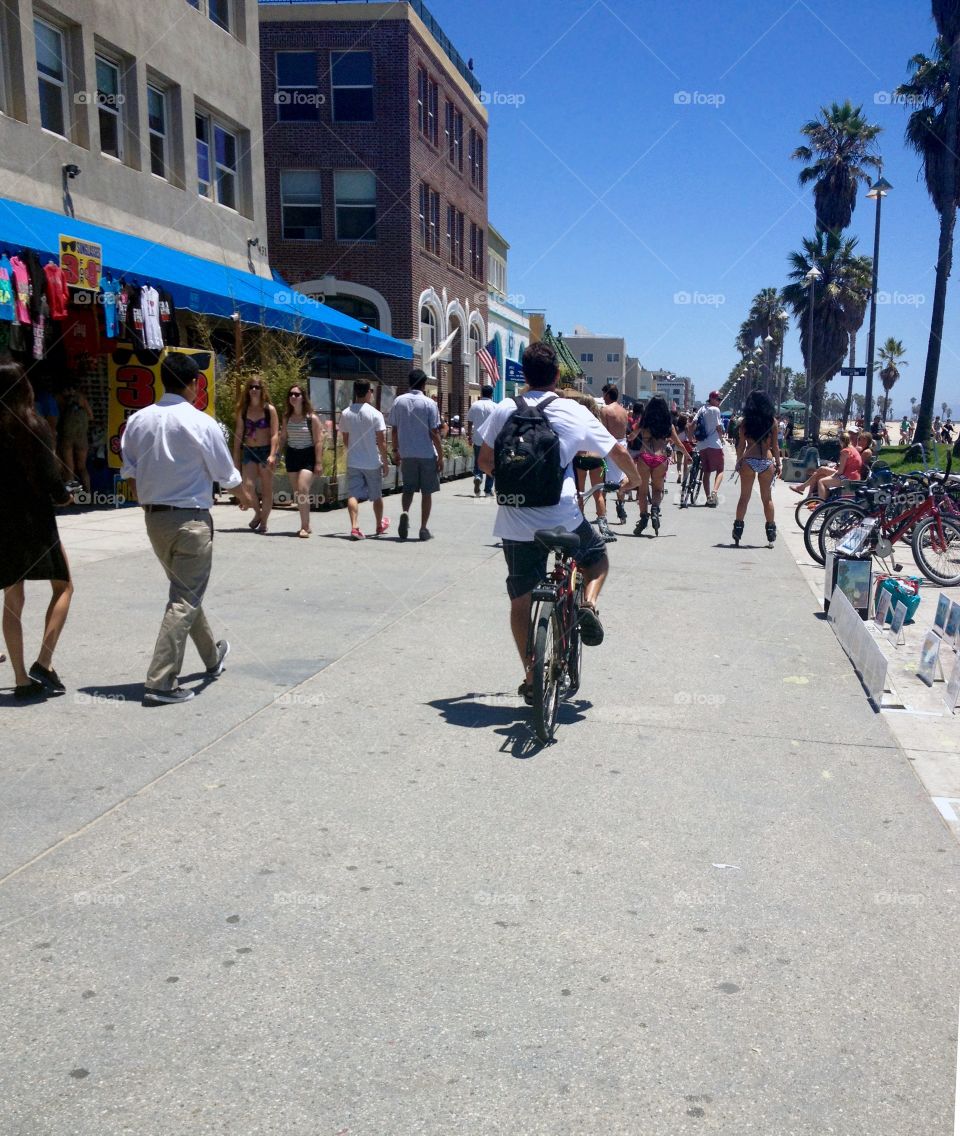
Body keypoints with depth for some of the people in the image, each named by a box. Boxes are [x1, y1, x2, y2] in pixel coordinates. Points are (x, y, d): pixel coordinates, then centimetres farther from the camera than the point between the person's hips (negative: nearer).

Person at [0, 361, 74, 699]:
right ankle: (43, 665, 1)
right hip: (35, 519, -4)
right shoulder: (34, 426, -10)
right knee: (63, 586, 13)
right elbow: (49, 478, -12)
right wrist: (64, 497, 7)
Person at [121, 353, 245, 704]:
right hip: (191, 519, -7)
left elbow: (129, 471, 9)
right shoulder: (201, 423, -12)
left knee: (185, 591, 21)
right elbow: (226, 474, -3)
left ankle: (212, 655, 40)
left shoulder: (138, 420, 3)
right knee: (185, 599, -1)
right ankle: (161, 682, -5)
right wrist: (244, 496, 16)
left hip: (153, 516, 7)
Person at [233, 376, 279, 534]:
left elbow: (275, 434, -7)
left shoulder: (269, 409, -2)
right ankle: (258, 513, 16)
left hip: (266, 451, -3)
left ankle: (264, 522, 13)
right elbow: (238, 434, 10)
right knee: (248, 486, -10)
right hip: (249, 451, 3)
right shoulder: (243, 410, 8)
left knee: (266, 489, 2)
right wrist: (236, 457, 6)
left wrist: (272, 455, -18)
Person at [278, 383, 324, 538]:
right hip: (291, 455, 5)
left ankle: (304, 527, -14)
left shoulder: (312, 418, -7)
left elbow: (318, 441, -7)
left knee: (303, 490, -18)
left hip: (307, 456, -5)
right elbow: (283, 438, 15)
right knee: (297, 494, 7)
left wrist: (319, 463, -12)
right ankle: (306, 525, 18)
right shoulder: (287, 417, 8)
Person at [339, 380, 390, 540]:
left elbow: (345, 440, 11)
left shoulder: (345, 414, 2)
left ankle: (354, 527, -20)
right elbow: (381, 441, -11)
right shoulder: (375, 414, -11)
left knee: (353, 495, -2)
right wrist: (385, 461, -1)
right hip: (372, 462, -2)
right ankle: (380, 526, 32)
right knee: (377, 496, 15)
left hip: (353, 462, 2)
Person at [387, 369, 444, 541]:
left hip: (406, 454, 3)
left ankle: (404, 512, -12)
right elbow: (434, 433, -9)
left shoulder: (399, 401, 2)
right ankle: (423, 529, 9)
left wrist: (395, 451, 15)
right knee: (426, 492, 7)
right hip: (427, 454, -3)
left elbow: (394, 429, 5)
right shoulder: (429, 403, -8)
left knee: (408, 488, 16)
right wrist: (440, 456, -2)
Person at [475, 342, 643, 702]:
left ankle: (531, 679, 15)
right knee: (597, 557, 29)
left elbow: (485, 461, 8)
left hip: (515, 522, 1)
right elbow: (618, 451, 6)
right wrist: (634, 478, 26)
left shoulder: (504, 410, 3)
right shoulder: (574, 412, -1)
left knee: (520, 601, 13)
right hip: (563, 517, -1)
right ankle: (589, 604, 1)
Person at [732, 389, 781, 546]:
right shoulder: (772, 422, 0)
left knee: (744, 497, 8)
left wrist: (738, 462, 9)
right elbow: (775, 445, 2)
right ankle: (770, 534, 11)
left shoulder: (744, 422, -2)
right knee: (767, 498, 10)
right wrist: (778, 463, 10)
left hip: (748, 461, -1)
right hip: (767, 461, 1)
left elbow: (741, 445, 0)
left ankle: (737, 532, 6)